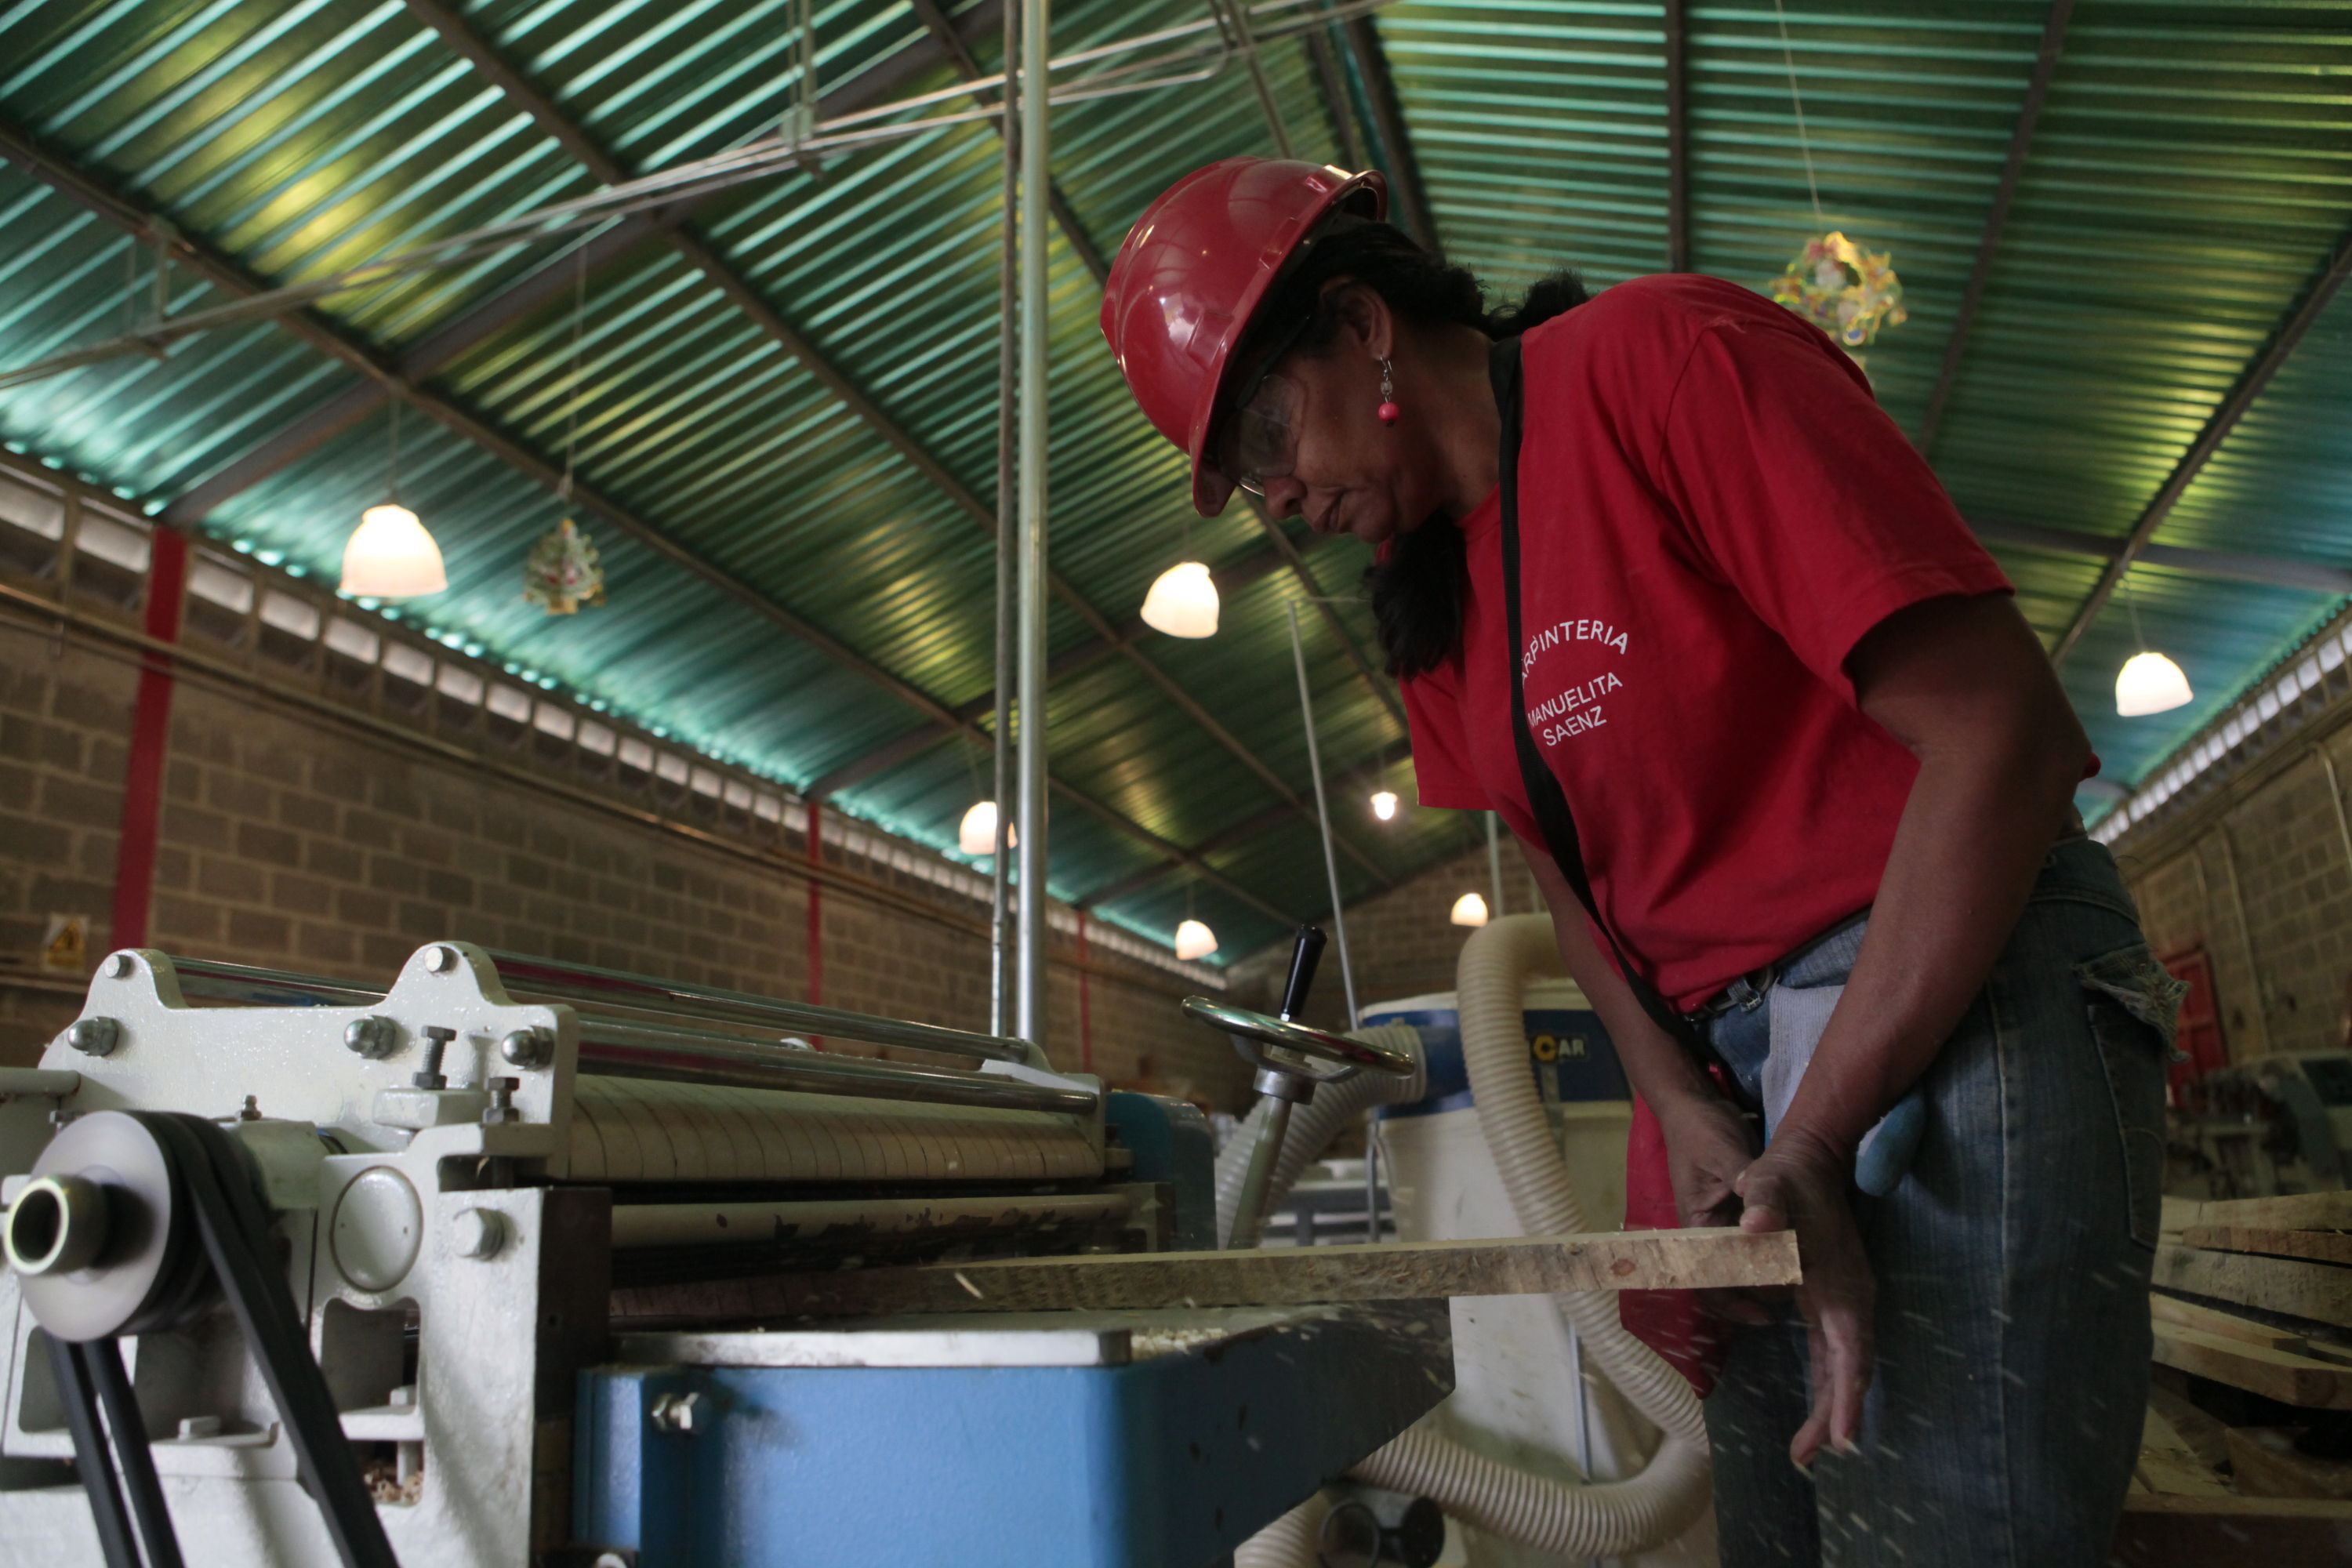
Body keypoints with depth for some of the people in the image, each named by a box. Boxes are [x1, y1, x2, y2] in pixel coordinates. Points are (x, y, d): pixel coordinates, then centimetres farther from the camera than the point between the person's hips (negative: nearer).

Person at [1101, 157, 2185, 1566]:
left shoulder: (1657, 356, -13)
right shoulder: (1425, 591, 12)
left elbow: (2001, 728, -19)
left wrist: (1809, 1150, -21)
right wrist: (1682, 1107, -4)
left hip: (1954, 1008, -7)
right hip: (1729, 1066, 8)